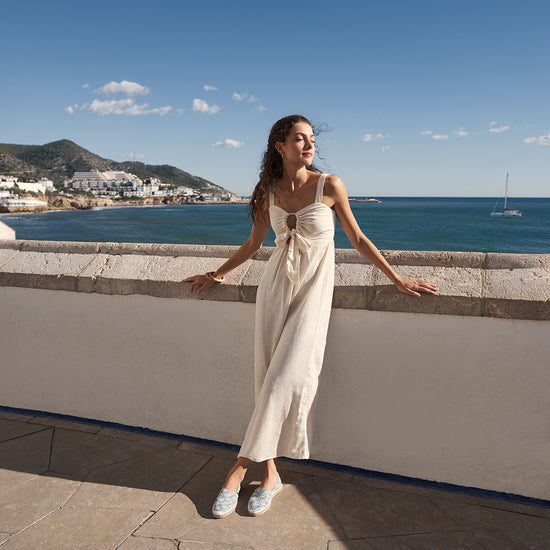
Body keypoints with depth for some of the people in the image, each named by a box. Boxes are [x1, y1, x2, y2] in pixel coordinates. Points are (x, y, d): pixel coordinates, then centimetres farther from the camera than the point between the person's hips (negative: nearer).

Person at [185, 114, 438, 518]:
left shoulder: (329, 186, -4)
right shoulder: (268, 192, 5)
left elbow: (358, 239, 2)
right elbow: (253, 245, 17)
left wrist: (397, 279, 2)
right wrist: (216, 275, 20)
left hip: (313, 287, -3)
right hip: (277, 284, 3)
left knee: (286, 378, -9)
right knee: (270, 377, 1)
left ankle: (241, 467, 6)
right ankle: (271, 473, 14)